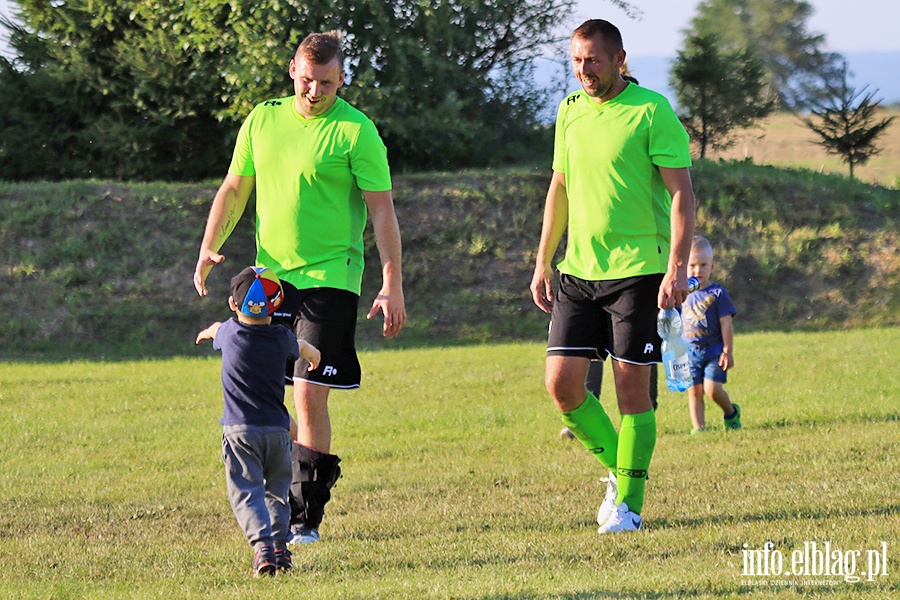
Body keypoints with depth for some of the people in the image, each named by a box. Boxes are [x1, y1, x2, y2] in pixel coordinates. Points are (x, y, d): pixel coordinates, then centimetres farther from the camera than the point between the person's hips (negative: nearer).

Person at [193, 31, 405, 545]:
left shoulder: (355, 131, -6)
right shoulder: (263, 120, 8)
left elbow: (382, 210, -7)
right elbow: (234, 190, 17)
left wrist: (393, 285, -13)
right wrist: (209, 248, 3)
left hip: (330, 279, -5)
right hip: (269, 276, 5)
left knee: (310, 395, -10)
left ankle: (306, 517, -4)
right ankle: (278, 501, 20)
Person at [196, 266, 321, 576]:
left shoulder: (230, 333, -3)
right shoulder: (281, 338, 2)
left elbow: (216, 329, 25)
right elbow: (304, 349, 27)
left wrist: (208, 331, 51)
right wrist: (313, 356, 53)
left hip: (240, 430, -2)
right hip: (277, 428, 2)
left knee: (246, 492, -5)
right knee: (277, 490, 17)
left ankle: (262, 545, -24)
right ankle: (280, 547, 11)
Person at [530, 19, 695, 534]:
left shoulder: (652, 111, -8)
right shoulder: (571, 112, 11)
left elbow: (682, 192, -10)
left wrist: (678, 267, -19)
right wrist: (543, 263, 18)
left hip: (638, 270, -6)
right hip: (578, 271, 6)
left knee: (632, 387, -4)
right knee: (561, 382, -1)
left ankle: (629, 502, 6)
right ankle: (618, 468, 20)